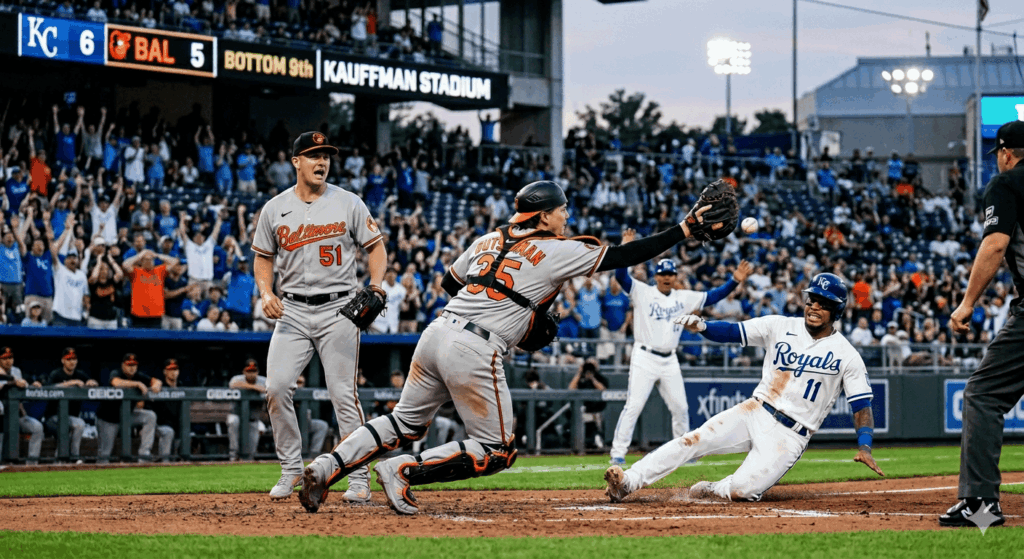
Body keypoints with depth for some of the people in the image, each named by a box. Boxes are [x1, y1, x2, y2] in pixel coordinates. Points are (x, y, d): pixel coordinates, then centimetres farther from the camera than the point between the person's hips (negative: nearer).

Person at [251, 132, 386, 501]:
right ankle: (291, 468, 6)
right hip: (293, 311, 2)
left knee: (343, 393, -6)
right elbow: (263, 257, 16)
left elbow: (376, 247, 5)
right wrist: (266, 293, -2)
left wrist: (376, 287, -12)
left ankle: (360, 477, 0)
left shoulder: (348, 204, 2)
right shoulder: (275, 209, 6)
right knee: (276, 387, -9)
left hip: (339, 309, -2)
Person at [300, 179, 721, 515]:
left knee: (406, 422, 20)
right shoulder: (558, 252, -1)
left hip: (437, 332, 7)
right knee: (496, 451, 4)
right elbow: (624, 256, -1)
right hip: (475, 352, -7)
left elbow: (449, 282, 29)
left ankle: (326, 468, 3)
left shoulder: (489, 241, 18)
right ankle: (403, 471, -9)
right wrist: (686, 228, 2)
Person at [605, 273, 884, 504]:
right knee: (694, 441, -18)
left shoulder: (847, 356, -2)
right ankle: (628, 482, -20)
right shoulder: (780, 327, 6)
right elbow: (732, 332, 0)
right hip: (754, 411, 3)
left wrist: (864, 447, -17)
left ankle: (712, 490, 11)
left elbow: (862, 406, -1)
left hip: (789, 437, -3)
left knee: (741, 491, -22)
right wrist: (701, 326, -21)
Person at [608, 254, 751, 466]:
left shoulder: (685, 298, 11)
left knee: (680, 407, 9)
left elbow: (712, 297, 11)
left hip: (669, 361, 5)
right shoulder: (642, 292, -2)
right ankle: (618, 452, -9)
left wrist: (735, 281, 0)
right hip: (645, 358, -5)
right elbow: (621, 276, -15)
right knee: (634, 405, -11)